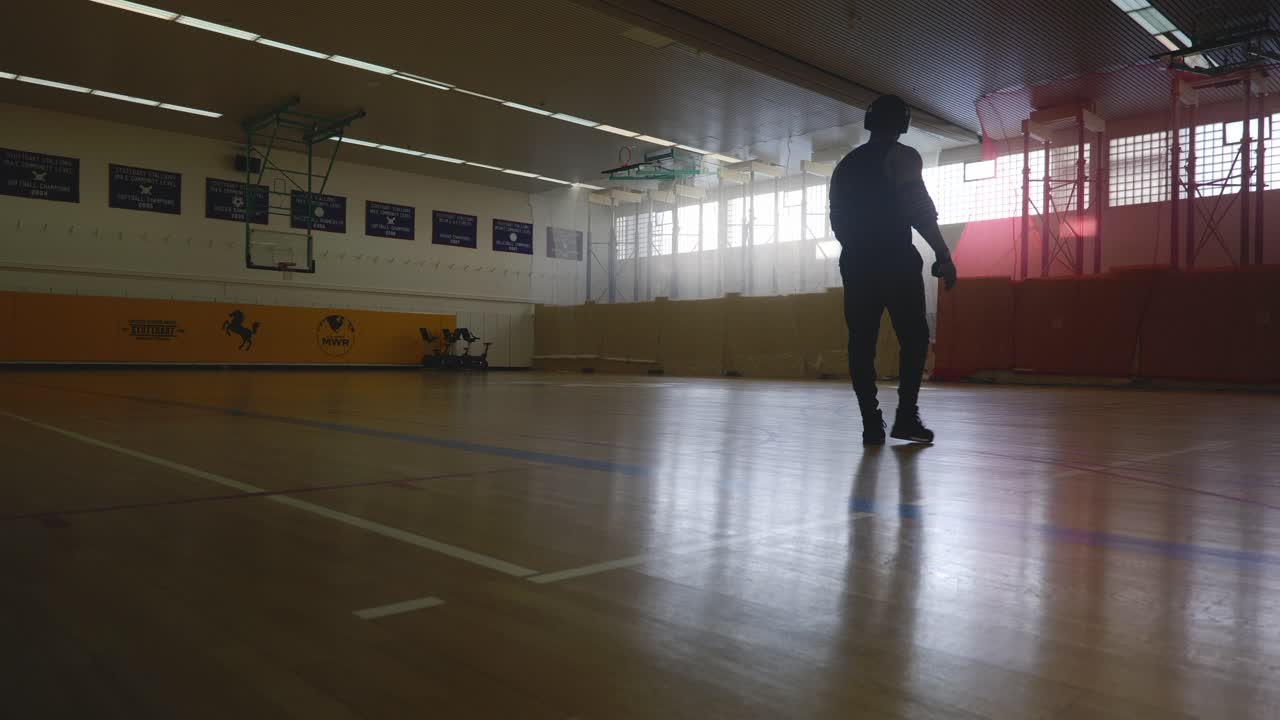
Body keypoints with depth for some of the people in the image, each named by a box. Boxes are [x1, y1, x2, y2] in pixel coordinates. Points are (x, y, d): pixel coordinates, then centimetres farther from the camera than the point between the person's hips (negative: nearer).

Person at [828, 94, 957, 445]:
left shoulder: (846, 164, 18)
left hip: (856, 263, 6)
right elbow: (920, 210, -12)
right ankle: (906, 416, -6)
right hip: (895, 261, -5)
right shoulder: (902, 156, -1)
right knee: (914, 337, 1)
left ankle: (871, 423, -1)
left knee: (862, 341, 2)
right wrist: (943, 255, -9)